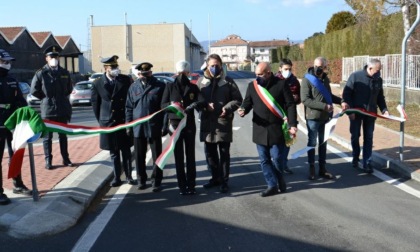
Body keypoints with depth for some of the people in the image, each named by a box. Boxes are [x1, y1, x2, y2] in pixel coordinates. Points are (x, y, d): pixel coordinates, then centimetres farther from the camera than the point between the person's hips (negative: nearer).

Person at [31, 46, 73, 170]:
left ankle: (65, 159, 19)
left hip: (63, 109, 3)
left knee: (63, 135, 12)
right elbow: (34, 91, -2)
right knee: (47, 136, 3)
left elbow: (69, 89, 18)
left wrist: (61, 98, 12)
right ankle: (48, 160, 10)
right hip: (48, 110, -3)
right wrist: (46, 98, 2)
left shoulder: (64, 73, 6)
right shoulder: (40, 73, -6)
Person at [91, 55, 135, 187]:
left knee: (126, 151, 7)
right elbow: (95, 104, 6)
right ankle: (117, 178, 17)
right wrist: (101, 121, 7)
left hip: (124, 121, 0)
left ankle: (128, 176, 17)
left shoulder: (125, 80, -3)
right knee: (113, 152, 8)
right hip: (108, 123, 0)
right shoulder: (97, 83, -3)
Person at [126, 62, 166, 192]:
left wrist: (165, 125, -9)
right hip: (138, 127, 3)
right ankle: (141, 179, 25)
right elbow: (129, 107, 9)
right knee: (139, 156, 11)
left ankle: (156, 181, 14)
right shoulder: (134, 87, 6)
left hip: (154, 127, -3)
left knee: (156, 156, 4)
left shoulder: (160, 86, -3)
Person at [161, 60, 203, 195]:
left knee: (190, 155, 3)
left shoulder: (193, 87, 6)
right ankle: (182, 185, 9)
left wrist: (195, 104, -22)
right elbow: (163, 104, 2)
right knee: (178, 156, 2)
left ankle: (191, 184, 12)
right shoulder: (170, 86, 4)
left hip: (189, 124, 1)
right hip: (175, 124, 0)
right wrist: (171, 105, -18)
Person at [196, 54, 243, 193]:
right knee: (210, 152, 12)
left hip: (223, 122, -3)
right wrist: (205, 106, -13)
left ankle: (224, 181, 14)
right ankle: (216, 177, 28)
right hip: (207, 123, 3)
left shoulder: (228, 81, 1)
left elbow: (237, 100, 1)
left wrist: (227, 108, -15)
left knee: (224, 153, 4)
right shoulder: (201, 81, 7)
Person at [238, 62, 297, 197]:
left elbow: (290, 105, -5)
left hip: (276, 129, -3)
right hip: (259, 129, 4)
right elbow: (247, 102, 7)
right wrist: (243, 110, -17)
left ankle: (279, 179, 30)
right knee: (264, 160, 6)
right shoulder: (252, 85, 5)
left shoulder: (281, 84, -5)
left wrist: (292, 124, -12)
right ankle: (272, 185, 16)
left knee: (277, 158, 2)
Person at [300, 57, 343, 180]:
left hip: (325, 117, 6)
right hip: (312, 117, -6)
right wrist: (324, 106, -23)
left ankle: (322, 169, 22)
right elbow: (305, 99, -20)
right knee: (312, 143, 6)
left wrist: (341, 101, 5)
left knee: (323, 143, 12)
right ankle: (312, 168, 18)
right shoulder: (307, 80, -12)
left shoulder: (325, 79, 8)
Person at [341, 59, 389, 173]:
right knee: (355, 136, 10)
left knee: (368, 138, 4)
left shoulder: (378, 80, 2)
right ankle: (355, 157, 30)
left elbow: (380, 97, 12)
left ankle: (367, 163, 10)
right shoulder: (355, 76, -11)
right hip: (355, 112, -3)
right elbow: (346, 94, -10)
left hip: (370, 113, 3)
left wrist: (384, 110, -2)